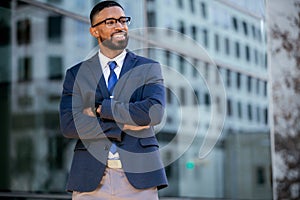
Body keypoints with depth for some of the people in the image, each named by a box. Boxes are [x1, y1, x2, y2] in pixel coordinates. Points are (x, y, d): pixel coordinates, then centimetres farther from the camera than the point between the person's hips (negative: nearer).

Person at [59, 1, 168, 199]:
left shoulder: (149, 68, 8)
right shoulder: (76, 74, 9)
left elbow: (154, 112, -10)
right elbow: (69, 125, -4)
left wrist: (101, 108, -7)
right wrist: (123, 126, -9)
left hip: (138, 175, 0)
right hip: (90, 178, 1)